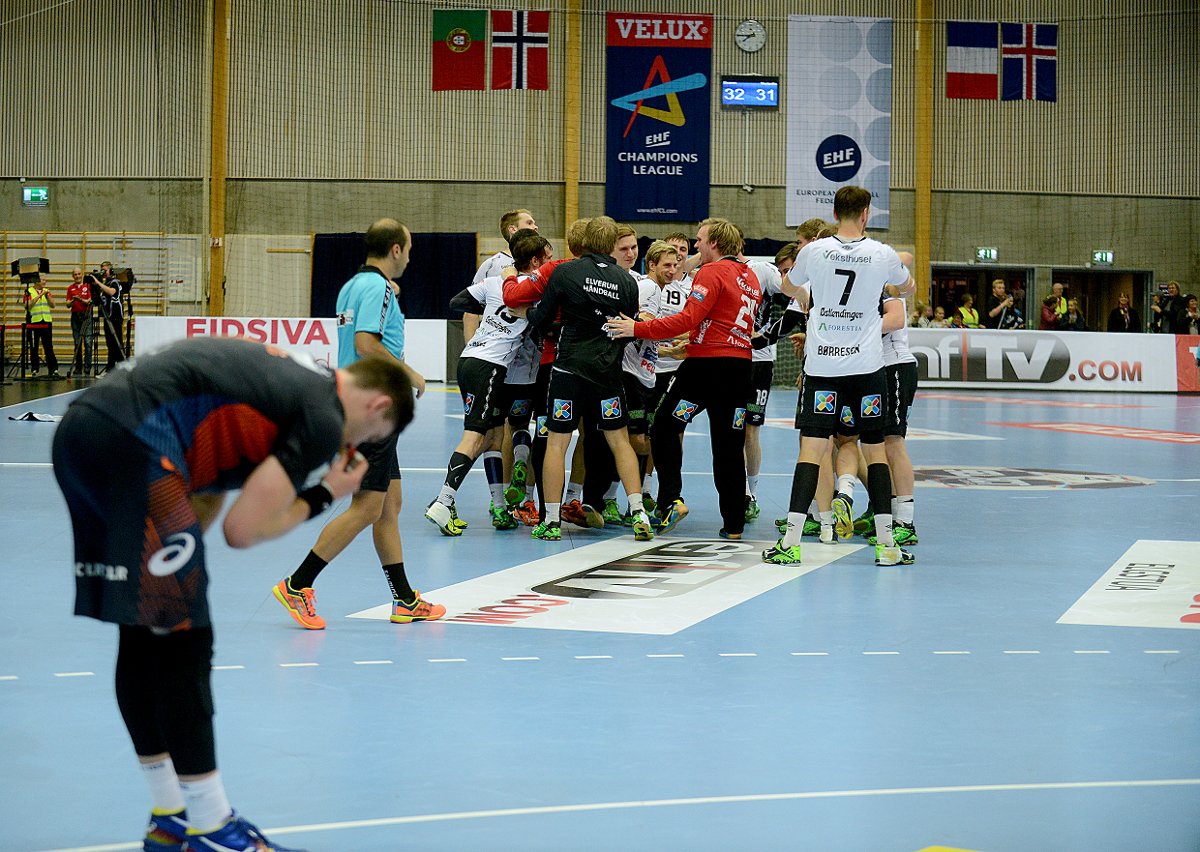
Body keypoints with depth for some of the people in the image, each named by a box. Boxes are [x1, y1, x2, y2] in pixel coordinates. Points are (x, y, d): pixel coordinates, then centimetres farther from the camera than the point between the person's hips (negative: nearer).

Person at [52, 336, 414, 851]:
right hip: (129, 442, -10)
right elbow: (242, 530, -5)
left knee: (143, 633, 17)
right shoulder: (325, 417, -3)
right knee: (182, 637, -1)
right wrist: (322, 497, 8)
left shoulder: (291, 378, 24)